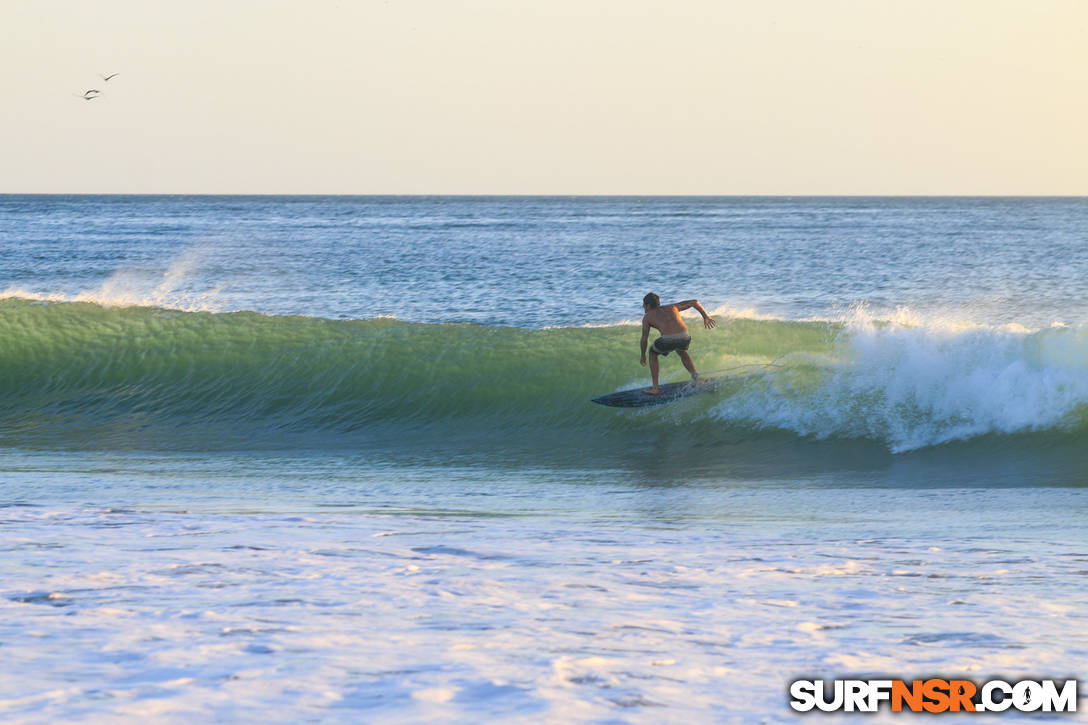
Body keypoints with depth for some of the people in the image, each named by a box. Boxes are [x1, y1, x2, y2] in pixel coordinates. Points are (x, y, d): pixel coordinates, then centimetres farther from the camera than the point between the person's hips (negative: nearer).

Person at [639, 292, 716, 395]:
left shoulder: (647, 317, 22)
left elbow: (644, 339, 22)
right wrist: (705, 316, 42)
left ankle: (655, 388, 28)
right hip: (685, 337, 4)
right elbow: (695, 302, 30)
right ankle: (695, 376, 18)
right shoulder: (671, 307, 31)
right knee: (681, 351, 40)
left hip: (668, 340, -4)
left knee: (653, 352, 29)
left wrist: (643, 356, 38)